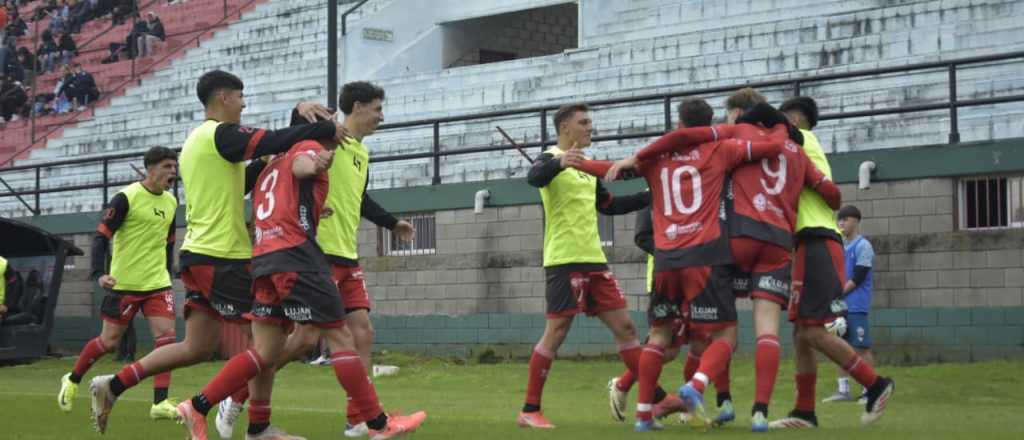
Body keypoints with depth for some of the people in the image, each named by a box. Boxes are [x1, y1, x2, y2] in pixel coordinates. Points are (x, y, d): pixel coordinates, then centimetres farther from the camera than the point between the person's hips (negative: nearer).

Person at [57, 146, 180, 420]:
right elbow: (101, 236, -14)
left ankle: (160, 403, -12)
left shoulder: (171, 202, 8)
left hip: (158, 283, 5)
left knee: (166, 335, -11)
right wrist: (99, 274, -24)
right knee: (109, 341, 4)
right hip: (124, 283, -5)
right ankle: (72, 380, 28)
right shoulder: (126, 198, -12)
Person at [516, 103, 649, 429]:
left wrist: (650, 197, 23)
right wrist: (560, 163, -49)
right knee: (555, 334, -8)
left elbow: (608, 206, 29)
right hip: (565, 261, -8)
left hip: (593, 260, 8)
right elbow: (534, 177, -29)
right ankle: (529, 411, 0)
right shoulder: (552, 159, -6)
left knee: (624, 327, 6)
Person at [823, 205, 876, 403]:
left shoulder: (862, 246, -7)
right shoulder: (841, 246, 16)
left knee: (861, 347, -6)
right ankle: (843, 390, 11)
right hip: (840, 305, 8)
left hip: (857, 306, -8)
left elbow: (857, 278, -13)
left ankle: (870, 390, -1)